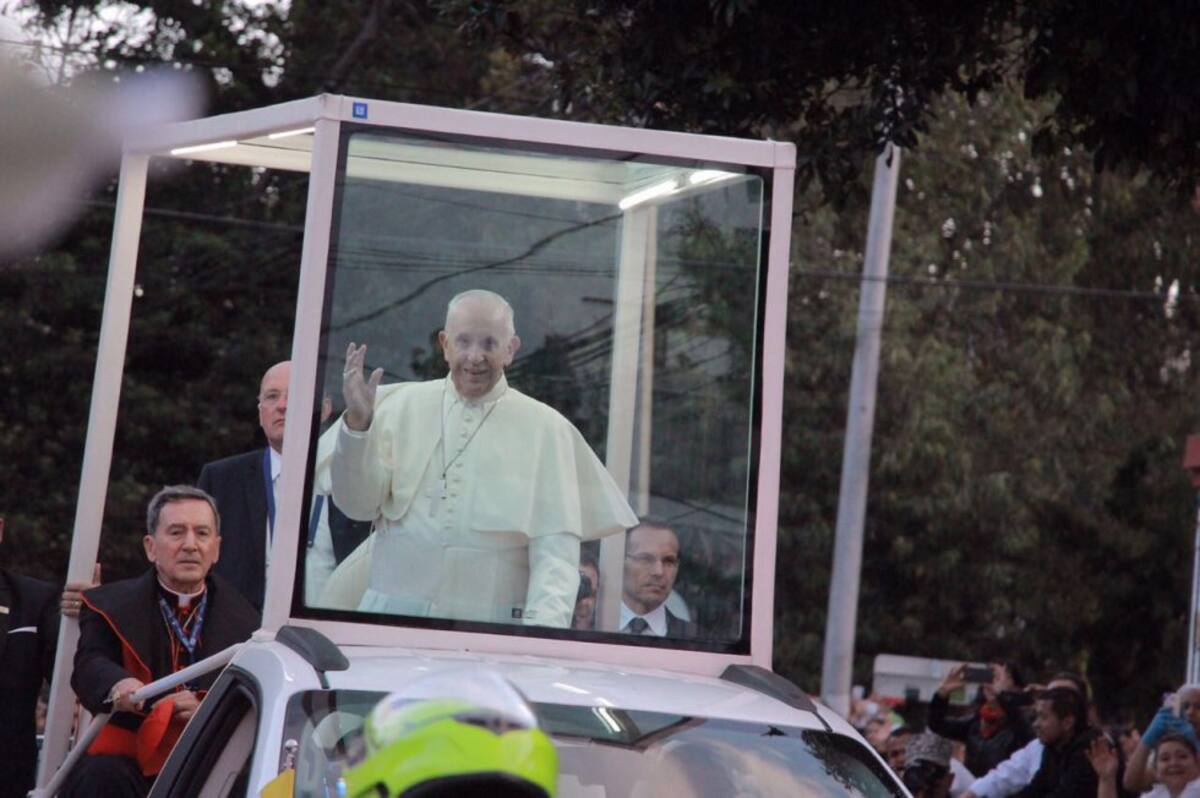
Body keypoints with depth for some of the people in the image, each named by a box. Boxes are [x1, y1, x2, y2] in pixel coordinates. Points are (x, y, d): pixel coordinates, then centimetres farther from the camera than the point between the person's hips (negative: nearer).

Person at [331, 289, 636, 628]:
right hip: (392, 612, 1)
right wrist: (357, 425, -7)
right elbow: (359, 505, 7)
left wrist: (542, 626, -16)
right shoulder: (402, 405, 11)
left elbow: (555, 548, 0)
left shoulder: (545, 428, 6)